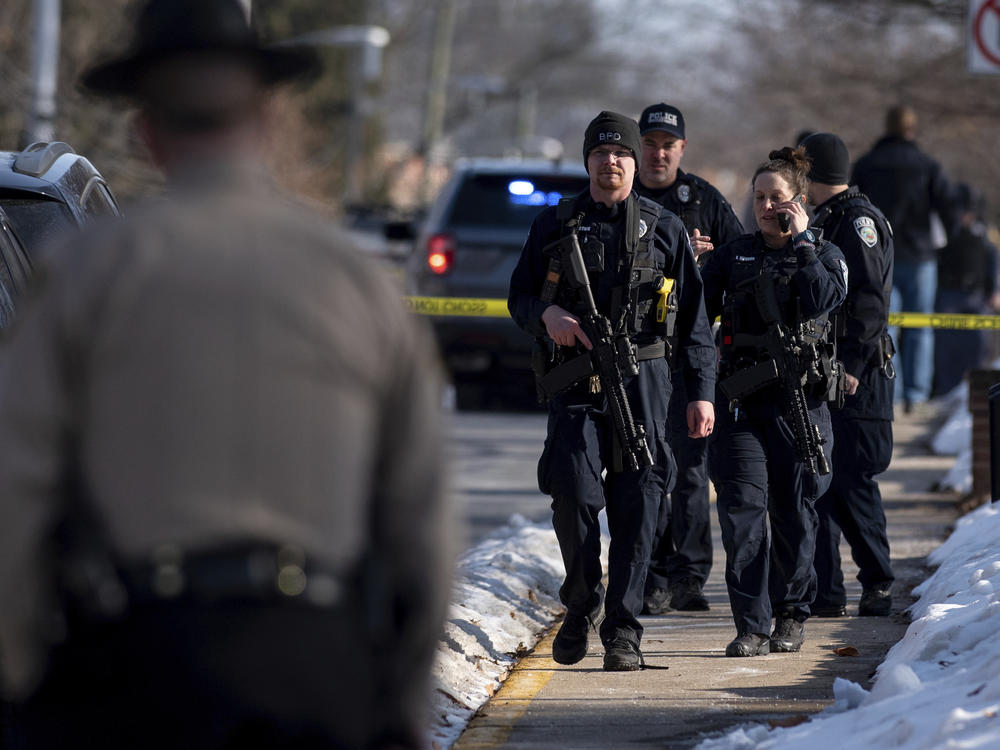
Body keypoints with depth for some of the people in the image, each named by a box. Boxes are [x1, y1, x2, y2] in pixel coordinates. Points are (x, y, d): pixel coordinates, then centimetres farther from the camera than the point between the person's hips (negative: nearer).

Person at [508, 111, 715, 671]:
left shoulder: (664, 229, 9)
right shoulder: (555, 225, 10)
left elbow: (695, 318, 9)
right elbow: (520, 296, 14)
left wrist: (702, 392, 1)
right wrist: (546, 314, -10)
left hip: (642, 382, 0)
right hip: (575, 383, 0)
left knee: (637, 508, -3)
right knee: (574, 494, -13)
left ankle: (623, 630, 3)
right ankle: (582, 603, 10)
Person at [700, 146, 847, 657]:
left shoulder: (825, 256, 8)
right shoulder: (733, 256, 13)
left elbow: (821, 299, -12)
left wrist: (802, 242, -7)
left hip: (800, 399, -1)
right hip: (741, 400, 1)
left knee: (794, 511, 5)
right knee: (742, 507, -11)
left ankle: (791, 615, 24)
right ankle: (751, 625, -11)